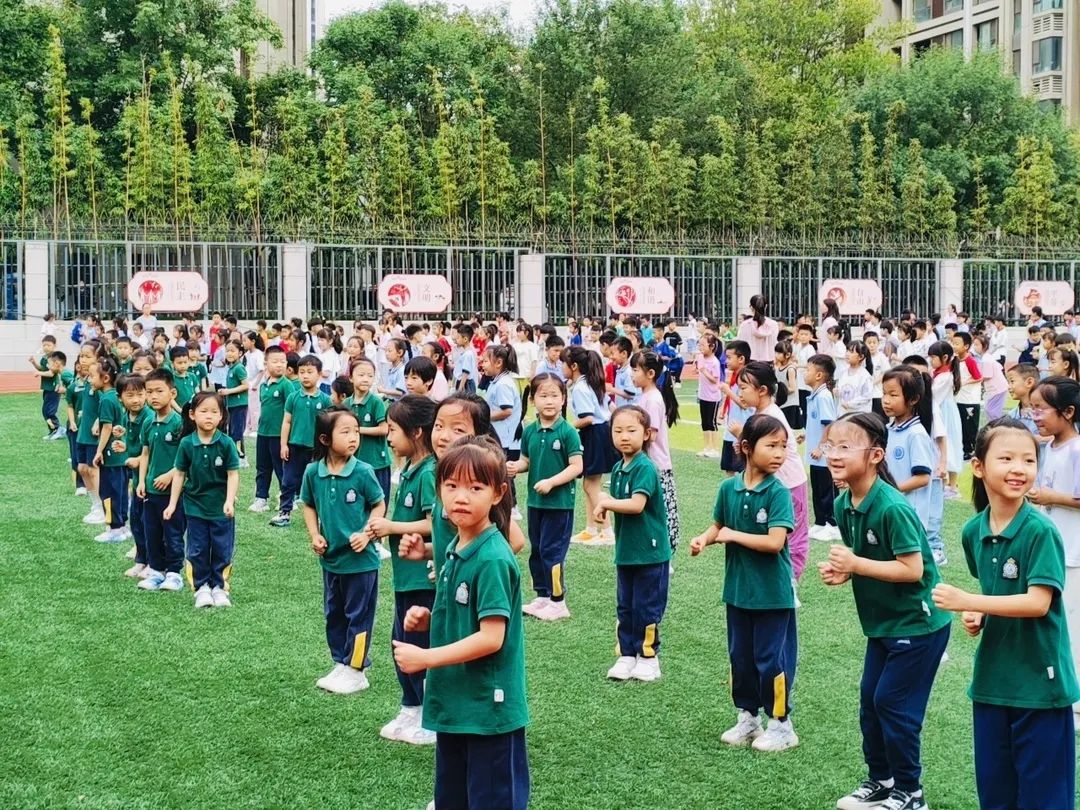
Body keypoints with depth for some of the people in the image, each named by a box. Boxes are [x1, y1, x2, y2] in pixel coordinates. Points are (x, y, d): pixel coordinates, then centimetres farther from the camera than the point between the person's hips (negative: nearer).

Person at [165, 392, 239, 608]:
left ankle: (219, 586, 21)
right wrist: (172, 504, 1)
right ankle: (201, 587, 21)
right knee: (197, 550, 8)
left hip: (221, 508, -1)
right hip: (195, 506, 1)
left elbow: (233, 474, -9)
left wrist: (229, 501, -18)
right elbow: (179, 474, 1)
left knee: (222, 549, 7)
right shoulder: (186, 444, -7)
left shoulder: (226, 443, -12)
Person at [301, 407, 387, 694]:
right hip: (330, 558, 4)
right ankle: (340, 665, 32)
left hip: (360, 559, -4)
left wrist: (366, 534, -16)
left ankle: (356, 671, 18)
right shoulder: (313, 472, -6)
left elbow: (379, 505, -5)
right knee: (334, 614, 17)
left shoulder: (363, 472, -16)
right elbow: (309, 506, 10)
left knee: (358, 615, 6)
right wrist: (315, 535, -3)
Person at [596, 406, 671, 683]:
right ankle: (627, 655, 22)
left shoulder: (645, 468, -17)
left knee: (646, 607, 3)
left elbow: (637, 504, -27)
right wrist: (605, 505, -7)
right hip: (625, 551, 8)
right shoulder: (618, 468, 8)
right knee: (624, 607, 13)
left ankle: (649, 657, 15)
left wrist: (606, 502, -15)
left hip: (650, 553, -8)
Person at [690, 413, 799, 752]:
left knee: (771, 658, 3)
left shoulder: (778, 493, -16)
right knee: (740, 656, 16)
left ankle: (781, 724, 19)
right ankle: (748, 718, 32)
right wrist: (705, 538, -11)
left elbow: (775, 542, -23)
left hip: (772, 593, -5)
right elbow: (719, 525, 10)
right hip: (738, 588, 5)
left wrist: (733, 535, -16)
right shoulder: (728, 488, -2)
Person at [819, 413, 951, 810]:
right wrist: (842, 571, -9)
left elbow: (912, 569, -26)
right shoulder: (844, 505, -1)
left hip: (917, 624, -8)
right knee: (870, 700, 13)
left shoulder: (893, 508, -26)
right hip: (882, 623, 8)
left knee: (893, 703, -2)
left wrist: (855, 564, -26)